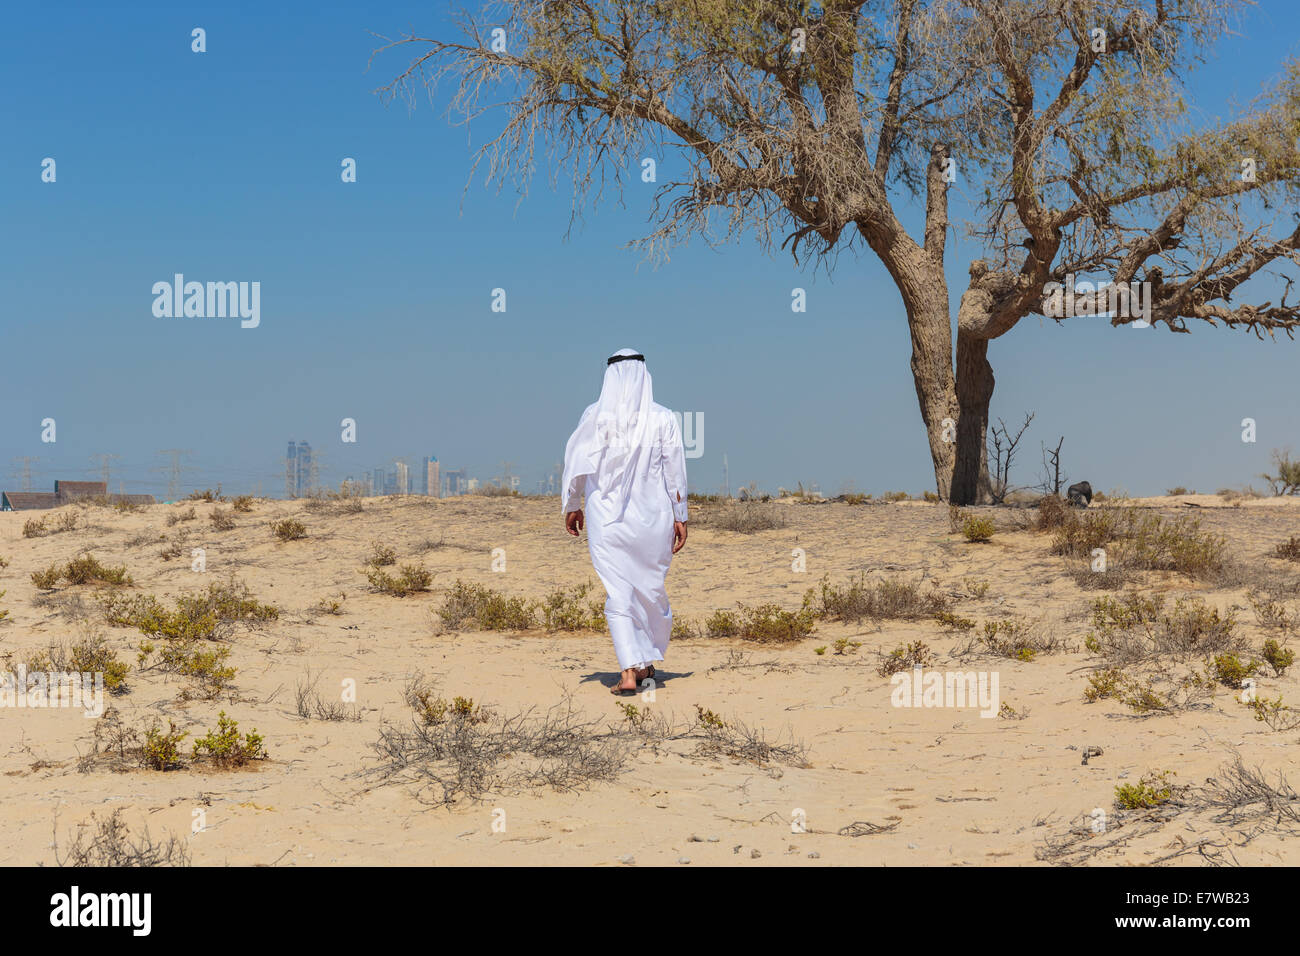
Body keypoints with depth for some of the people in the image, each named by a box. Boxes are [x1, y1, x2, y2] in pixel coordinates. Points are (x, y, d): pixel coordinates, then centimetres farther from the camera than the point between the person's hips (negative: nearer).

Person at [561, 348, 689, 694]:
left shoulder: (594, 417, -3)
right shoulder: (663, 419, -5)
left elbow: (576, 464, 5)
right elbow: (675, 471, -2)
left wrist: (572, 506, 19)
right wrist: (680, 517, 7)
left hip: (606, 517, -1)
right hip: (652, 517, 1)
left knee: (617, 594, 0)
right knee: (649, 588, 18)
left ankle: (629, 671, -11)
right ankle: (647, 662, 29)